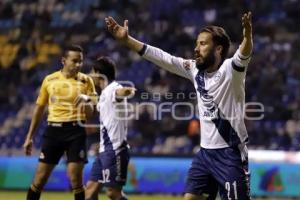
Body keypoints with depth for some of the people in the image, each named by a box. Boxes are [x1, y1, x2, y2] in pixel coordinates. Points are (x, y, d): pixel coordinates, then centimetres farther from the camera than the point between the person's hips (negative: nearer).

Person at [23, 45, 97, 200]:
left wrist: (86, 101, -24)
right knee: (39, 179, 2)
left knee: (76, 179, -5)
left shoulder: (86, 81, 1)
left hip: (75, 131, -2)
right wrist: (29, 137, 14)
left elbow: (90, 113, -1)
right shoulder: (49, 80, 5)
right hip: (53, 130, 2)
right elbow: (39, 109, 14)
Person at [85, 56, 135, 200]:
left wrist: (128, 91, -64)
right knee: (91, 188, 10)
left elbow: (122, 92, -41)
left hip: (115, 149, -10)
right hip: (104, 150, 10)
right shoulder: (105, 93, 17)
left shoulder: (113, 89, -14)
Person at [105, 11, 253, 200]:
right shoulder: (195, 69, 5)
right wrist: (126, 40, 4)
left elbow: (244, 55, -34)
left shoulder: (230, 69, -13)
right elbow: (162, 57, 7)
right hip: (206, 151, 7)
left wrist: (248, 35, -56)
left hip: (230, 153, -7)